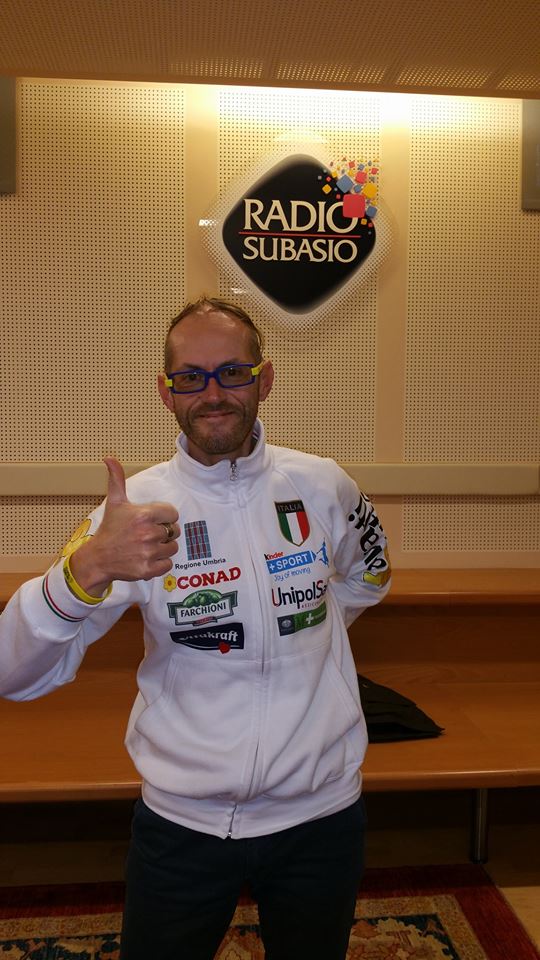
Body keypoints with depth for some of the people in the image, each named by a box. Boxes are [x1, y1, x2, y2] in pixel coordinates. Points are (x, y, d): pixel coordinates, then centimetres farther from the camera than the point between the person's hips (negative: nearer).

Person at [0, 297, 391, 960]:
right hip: (181, 823, -1)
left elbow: (365, 578, 15)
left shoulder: (323, 487, -8)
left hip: (322, 813, 2)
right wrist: (87, 569, -39)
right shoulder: (135, 507, -14)